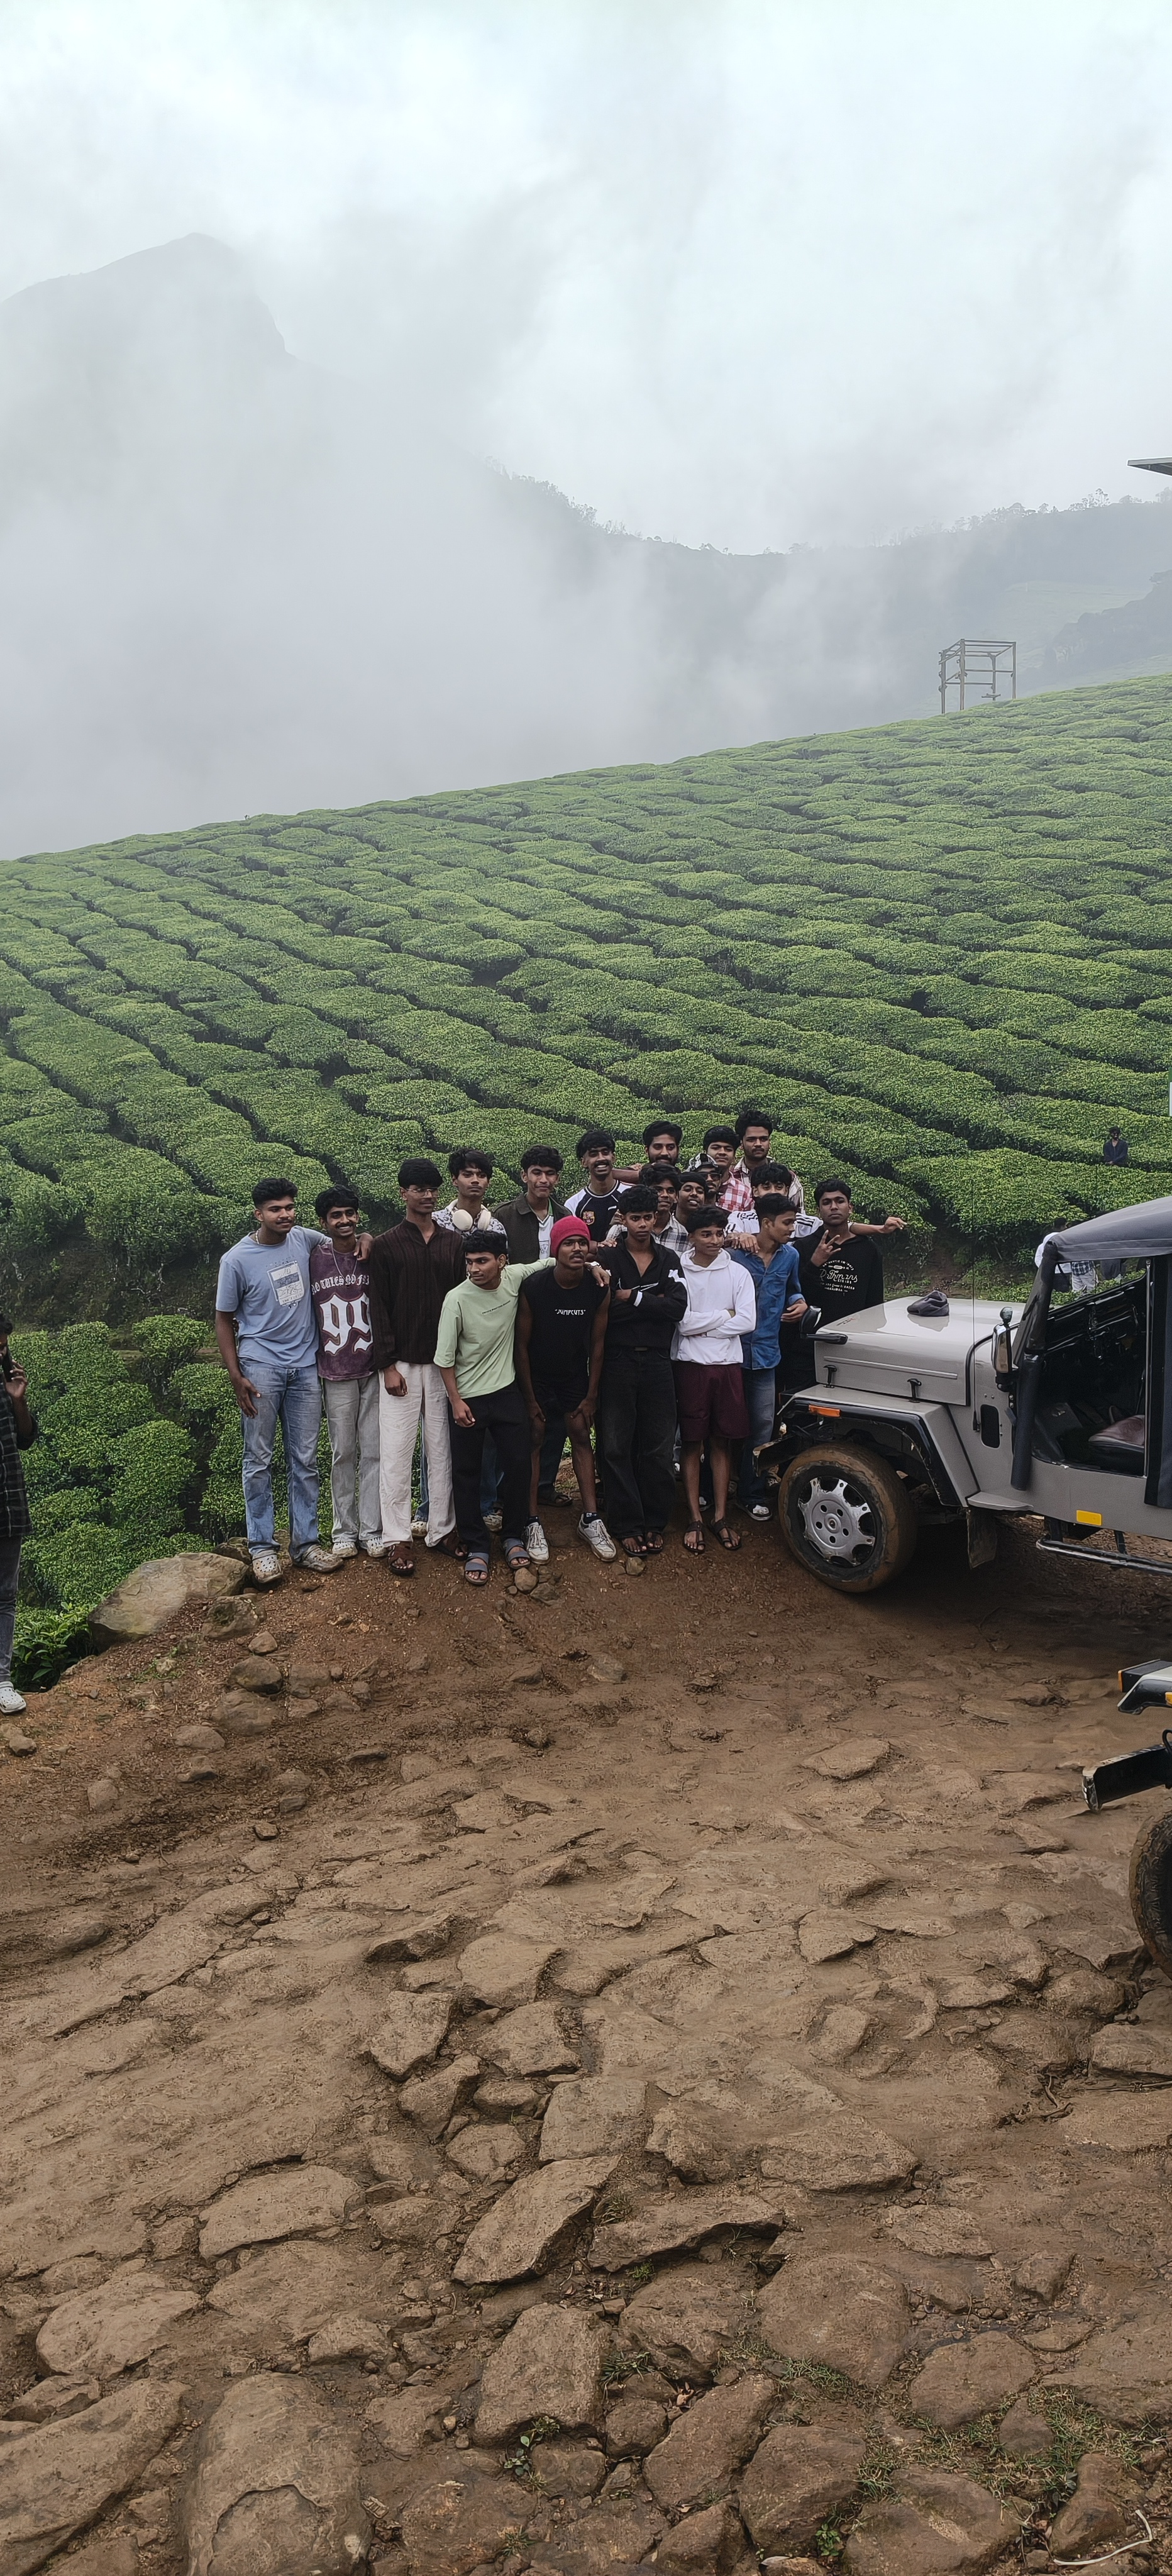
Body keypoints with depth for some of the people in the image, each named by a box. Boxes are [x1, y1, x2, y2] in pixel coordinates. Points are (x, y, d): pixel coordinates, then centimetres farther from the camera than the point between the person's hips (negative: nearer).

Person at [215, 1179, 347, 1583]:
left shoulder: (305, 1240, 2)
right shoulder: (237, 1260, -9)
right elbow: (224, 1320, -2)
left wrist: (364, 1239, -2)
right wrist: (236, 1376, -9)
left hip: (305, 1367, 4)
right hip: (261, 1366, -4)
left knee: (305, 1459, 8)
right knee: (260, 1460, 1)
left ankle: (305, 1542, 17)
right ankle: (261, 1546, 10)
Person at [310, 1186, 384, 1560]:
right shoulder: (314, 1261, -1)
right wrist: (313, 1362, 4)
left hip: (374, 1369, 1)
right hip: (335, 1372, 0)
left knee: (374, 1451, 4)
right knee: (343, 1453, 7)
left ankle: (371, 1530, 12)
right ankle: (345, 1530, 17)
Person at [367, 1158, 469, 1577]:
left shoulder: (455, 1243, 7)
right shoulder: (385, 1245, -1)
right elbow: (379, 1310, -4)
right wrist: (388, 1365, -9)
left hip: (444, 1363, 3)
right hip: (402, 1365, -3)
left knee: (442, 1450, 8)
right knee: (396, 1452, -2)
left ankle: (441, 1530, 17)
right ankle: (397, 1539, 4)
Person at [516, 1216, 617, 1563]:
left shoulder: (599, 1288, -16)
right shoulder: (533, 1287, -25)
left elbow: (597, 1343, -5)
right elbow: (522, 1344, -16)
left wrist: (591, 1395, -2)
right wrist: (529, 1397, -12)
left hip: (575, 1375, 3)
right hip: (536, 1375, -3)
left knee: (582, 1438, 4)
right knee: (533, 1441, -1)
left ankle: (591, 1520, 10)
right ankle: (533, 1523, 4)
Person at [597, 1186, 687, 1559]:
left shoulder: (669, 1260, 9)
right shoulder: (609, 1260, 0)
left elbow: (678, 1307, -6)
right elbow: (605, 1311, -14)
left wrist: (633, 1299, -10)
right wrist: (654, 1304, -11)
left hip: (657, 1363, 2)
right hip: (618, 1362, -2)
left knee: (659, 1446, 5)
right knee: (616, 1447, 1)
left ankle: (655, 1523, 16)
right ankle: (627, 1525, 10)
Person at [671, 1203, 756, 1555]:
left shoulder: (738, 1273, 4)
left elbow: (747, 1321, -7)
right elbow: (683, 1322, -13)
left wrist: (701, 1326, -9)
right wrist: (724, 1316, -5)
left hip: (727, 1365, 2)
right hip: (691, 1365, -2)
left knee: (722, 1443, 6)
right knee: (691, 1443, 1)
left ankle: (720, 1517, 13)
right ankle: (695, 1519, 8)